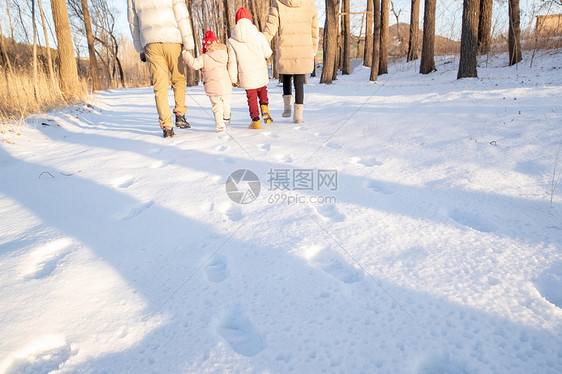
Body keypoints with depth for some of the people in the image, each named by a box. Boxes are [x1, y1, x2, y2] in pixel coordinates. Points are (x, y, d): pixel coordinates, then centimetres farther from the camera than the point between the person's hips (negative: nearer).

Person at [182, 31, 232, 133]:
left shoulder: (205, 58, -10)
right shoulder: (224, 55, 8)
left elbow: (194, 64, -14)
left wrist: (185, 54, -3)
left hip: (213, 88, -4)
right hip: (226, 86, 4)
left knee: (217, 107, 5)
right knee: (226, 105, 22)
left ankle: (220, 125, 2)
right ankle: (226, 119, 43)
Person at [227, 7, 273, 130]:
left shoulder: (232, 41, -3)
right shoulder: (259, 36, -4)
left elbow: (232, 62, -3)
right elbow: (267, 53, 2)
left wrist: (233, 79, 3)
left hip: (246, 76, -1)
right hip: (261, 73, 1)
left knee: (251, 97, 8)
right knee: (262, 90, 25)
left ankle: (256, 121, 9)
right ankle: (264, 108, 4)